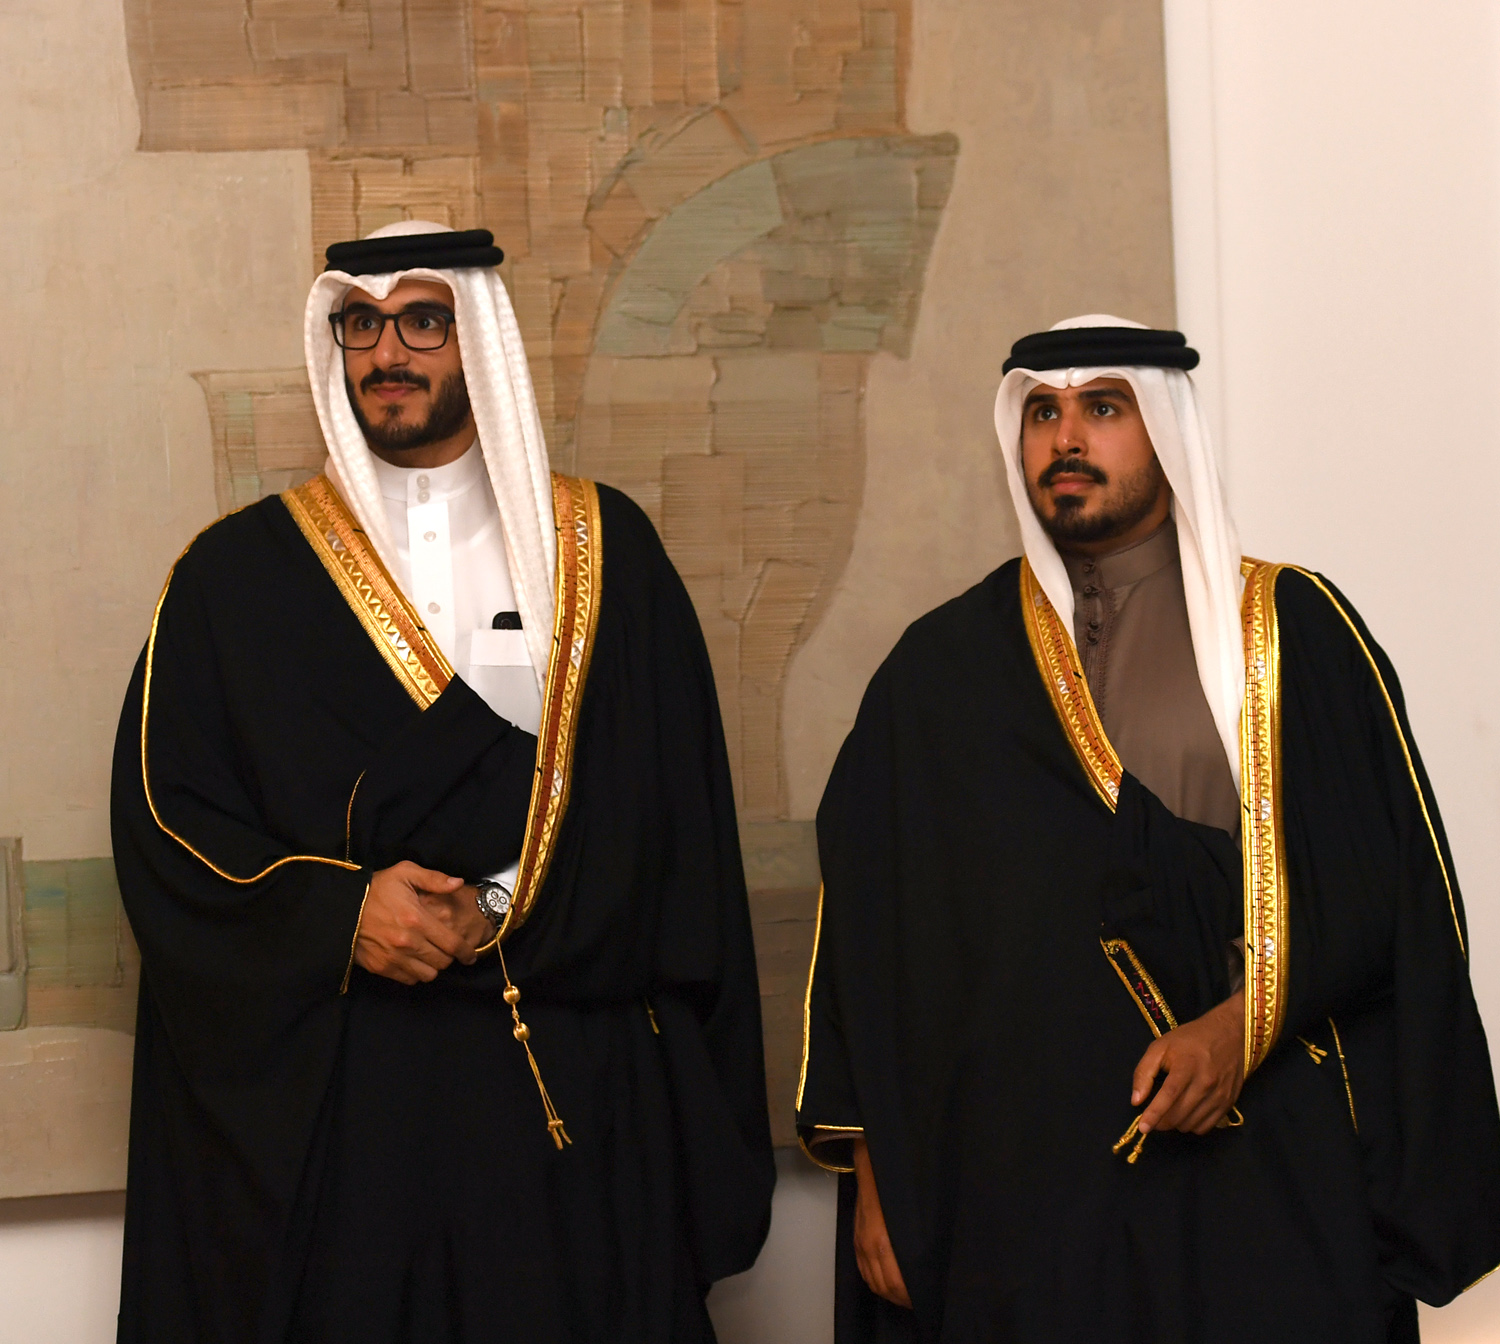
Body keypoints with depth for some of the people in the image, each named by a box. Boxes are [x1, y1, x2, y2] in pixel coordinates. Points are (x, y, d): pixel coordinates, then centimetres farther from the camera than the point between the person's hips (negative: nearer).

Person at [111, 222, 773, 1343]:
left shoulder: (604, 551, 7)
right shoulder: (240, 571, 7)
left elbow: (674, 808, 2)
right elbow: (163, 811, 1)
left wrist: (500, 919, -11)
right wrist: (337, 911, -14)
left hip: (570, 1080, 0)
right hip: (319, 1096, 0)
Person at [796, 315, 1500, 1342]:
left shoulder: (1297, 631, 5)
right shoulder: (945, 668, 9)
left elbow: (1394, 877, -2)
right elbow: (869, 923, 7)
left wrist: (1246, 1023, -15)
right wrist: (874, 1171, 1)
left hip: (1269, 1164, -1)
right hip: (1020, 1172, 1)